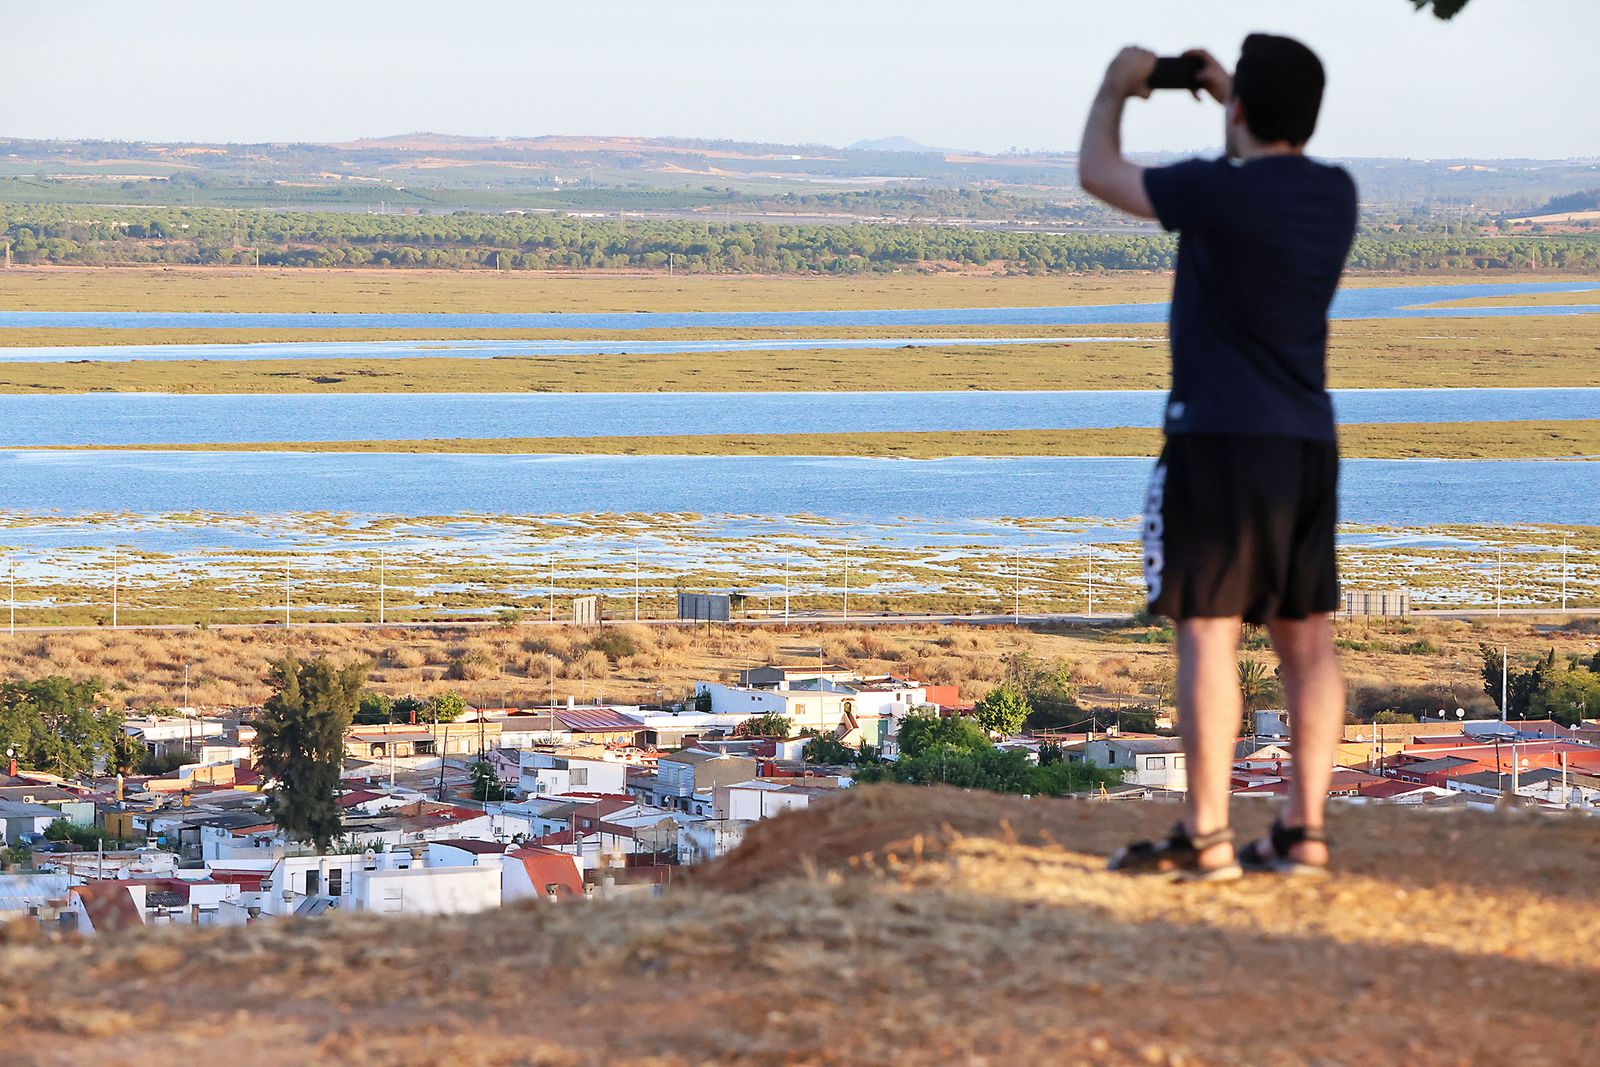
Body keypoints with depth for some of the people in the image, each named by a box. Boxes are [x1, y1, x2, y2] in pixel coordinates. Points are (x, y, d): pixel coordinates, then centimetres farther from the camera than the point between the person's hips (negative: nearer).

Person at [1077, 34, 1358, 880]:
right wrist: (1227, 92, 38)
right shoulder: (1335, 194, 5)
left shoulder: (1218, 191, -14)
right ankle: (1304, 830, 9)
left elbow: (1097, 173, 2)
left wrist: (1117, 87, 18)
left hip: (1221, 439, -7)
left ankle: (1205, 837, -7)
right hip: (1309, 442, 7)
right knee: (1305, 638, 9)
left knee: (1208, 634, -5)